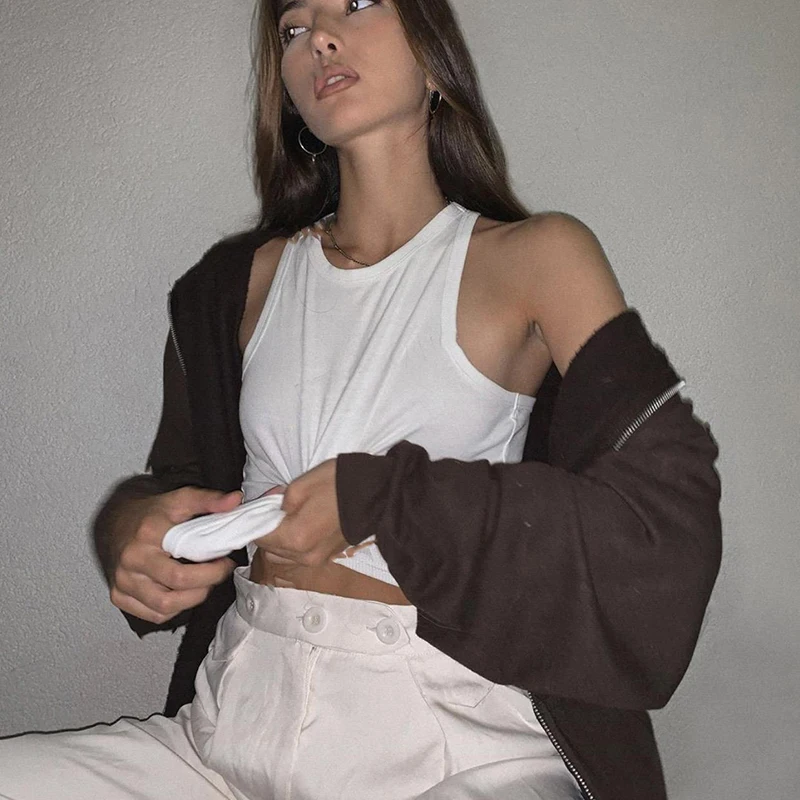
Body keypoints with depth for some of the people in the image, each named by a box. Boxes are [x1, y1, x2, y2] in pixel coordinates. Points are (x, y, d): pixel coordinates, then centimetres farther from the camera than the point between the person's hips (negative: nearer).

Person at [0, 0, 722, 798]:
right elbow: (179, 480, 23)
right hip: (238, 715, 5)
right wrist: (135, 529, -2)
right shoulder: (239, 281, 13)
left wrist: (378, 495, -12)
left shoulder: (536, 258, 0)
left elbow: (669, 509, -8)